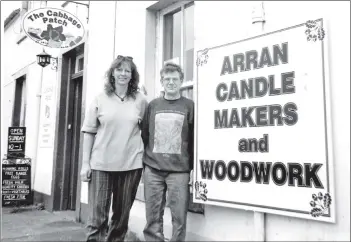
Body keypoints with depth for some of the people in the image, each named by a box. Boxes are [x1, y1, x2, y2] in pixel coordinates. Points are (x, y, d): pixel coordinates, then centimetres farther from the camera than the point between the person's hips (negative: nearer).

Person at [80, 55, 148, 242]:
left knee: (122, 214, 14)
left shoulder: (140, 100, 3)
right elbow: (89, 132, 2)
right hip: (101, 164, -1)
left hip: (131, 164, 1)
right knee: (97, 216, 1)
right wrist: (85, 163, -2)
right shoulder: (100, 99, 2)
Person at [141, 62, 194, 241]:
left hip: (179, 170, -2)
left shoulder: (189, 106, 2)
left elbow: (195, 138, 3)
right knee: (153, 217, 6)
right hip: (152, 169, 2)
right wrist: (144, 161, 12)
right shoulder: (152, 105, 9)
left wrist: (193, 166, 1)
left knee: (179, 217, 0)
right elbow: (144, 135, 14)